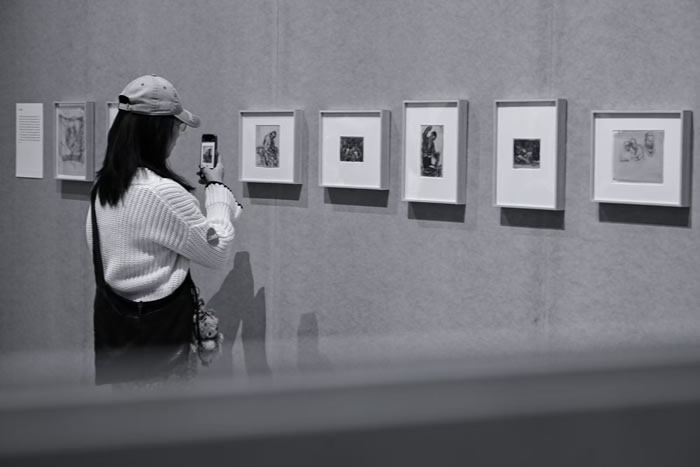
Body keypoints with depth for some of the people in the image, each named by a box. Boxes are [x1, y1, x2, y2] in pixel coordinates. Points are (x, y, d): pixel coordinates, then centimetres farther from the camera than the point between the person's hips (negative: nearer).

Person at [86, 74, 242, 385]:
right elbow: (220, 252, -13)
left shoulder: (104, 185, 2)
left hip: (111, 315, 8)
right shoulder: (164, 192, -23)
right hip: (158, 324, -8)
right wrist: (217, 187, -3)